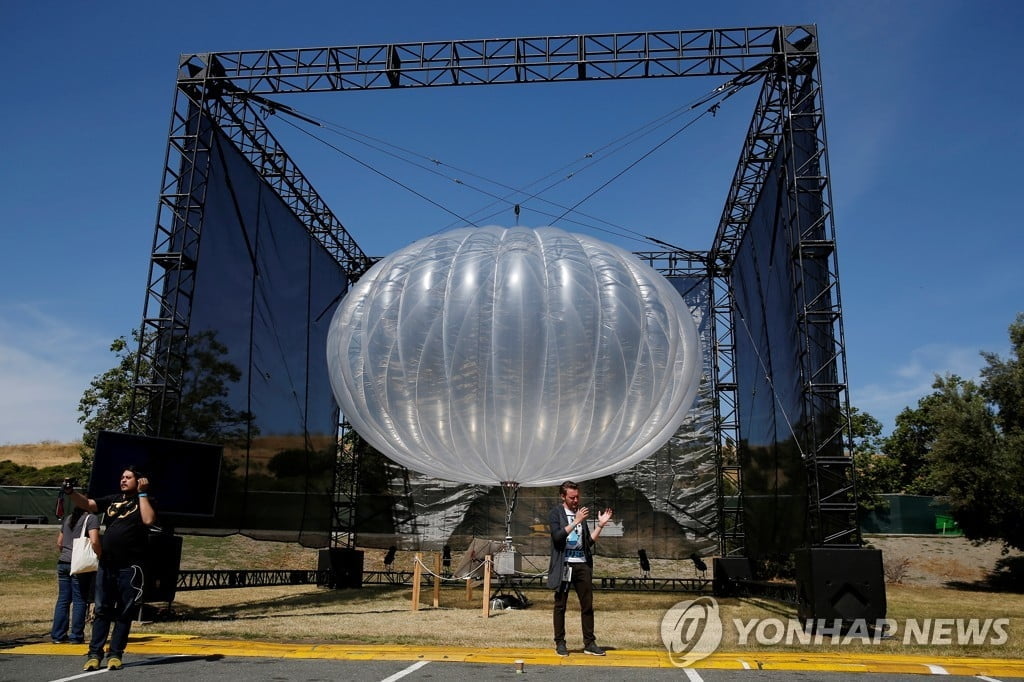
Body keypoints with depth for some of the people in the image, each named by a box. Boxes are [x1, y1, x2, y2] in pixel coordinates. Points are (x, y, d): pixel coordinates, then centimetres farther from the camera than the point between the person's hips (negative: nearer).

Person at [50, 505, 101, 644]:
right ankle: (76, 636, 3)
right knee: (79, 601, 0)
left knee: (63, 599, 11)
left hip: (63, 563, 7)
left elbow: (59, 543, 20)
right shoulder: (91, 518, -7)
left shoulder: (68, 518, 16)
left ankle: (58, 635, 14)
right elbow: (94, 541, -18)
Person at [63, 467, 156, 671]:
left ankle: (115, 654, 9)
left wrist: (142, 494, -12)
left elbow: (148, 520, -17)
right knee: (102, 610, 6)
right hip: (106, 565, 4)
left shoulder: (144, 501, 2)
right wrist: (71, 493, -15)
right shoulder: (112, 500, 15)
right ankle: (95, 654, 11)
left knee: (124, 613, 2)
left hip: (130, 568, -4)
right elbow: (88, 504, 3)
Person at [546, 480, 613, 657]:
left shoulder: (581, 513, 15)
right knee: (560, 605, 3)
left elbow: (589, 541, 15)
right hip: (564, 565, -5)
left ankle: (589, 643, 13)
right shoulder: (556, 513, 0)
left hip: (582, 564, 5)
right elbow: (557, 536, -16)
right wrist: (576, 521, -21)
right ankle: (560, 643, 11)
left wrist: (600, 525, 3)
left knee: (587, 605, 6)